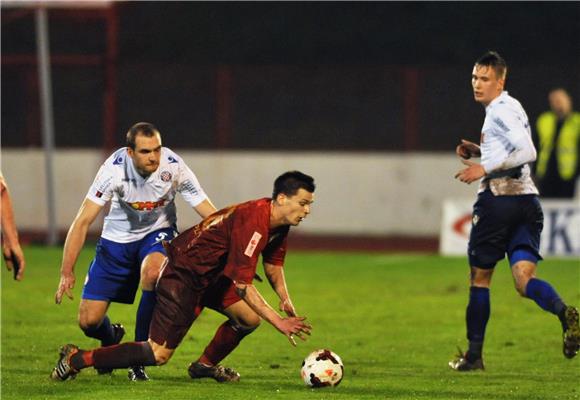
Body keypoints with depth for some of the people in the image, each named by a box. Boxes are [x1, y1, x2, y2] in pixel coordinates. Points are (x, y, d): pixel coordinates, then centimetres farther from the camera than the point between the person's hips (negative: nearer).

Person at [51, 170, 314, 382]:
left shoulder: (279, 223, 1)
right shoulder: (253, 222, -29)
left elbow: (273, 264, 18)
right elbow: (241, 284, -30)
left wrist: (285, 298, 0)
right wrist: (278, 322, -30)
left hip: (211, 275, 10)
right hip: (182, 275, -10)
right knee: (158, 354, -11)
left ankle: (205, 365, 25)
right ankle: (76, 359, 0)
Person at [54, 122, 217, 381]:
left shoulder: (173, 167, -24)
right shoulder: (115, 169, -26)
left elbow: (212, 217, -20)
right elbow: (82, 221, -22)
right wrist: (67, 272, -28)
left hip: (157, 233, 0)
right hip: (117, 239, 0)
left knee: (152, 272, -37)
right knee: (89, 321, -6)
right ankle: (111, 338, 36)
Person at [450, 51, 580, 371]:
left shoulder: (500, 110, -9)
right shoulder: (512, 108, 20)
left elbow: (527, 152, -21)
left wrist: (485, 168, -18)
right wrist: (479, 151, 22)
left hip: (497, 199, -8)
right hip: (527, 199, 8)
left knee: (479, 278, 8)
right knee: (524, 281, -5)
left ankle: (474, 354, 15)